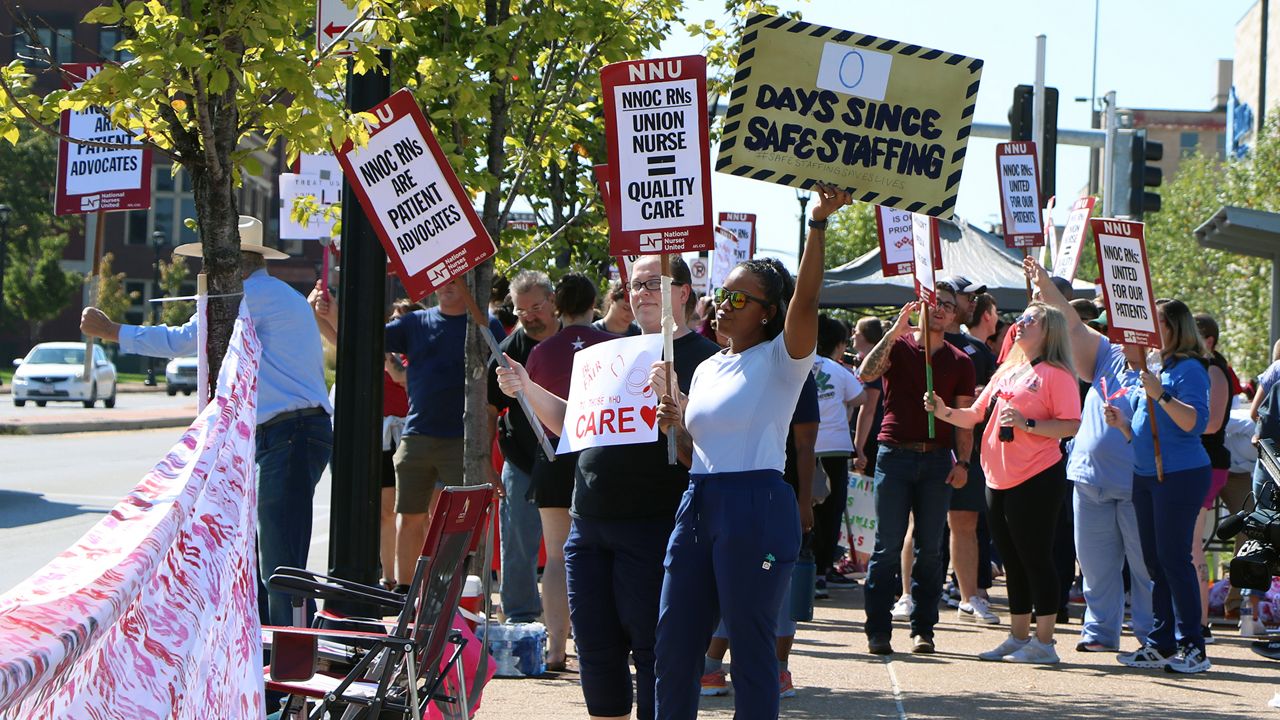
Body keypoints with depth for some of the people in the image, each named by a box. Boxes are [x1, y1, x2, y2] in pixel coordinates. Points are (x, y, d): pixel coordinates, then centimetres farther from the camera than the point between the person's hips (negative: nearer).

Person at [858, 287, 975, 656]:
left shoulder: (960, 362, 11)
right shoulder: (897, 346, 5)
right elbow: (866, 374, -13)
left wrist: (962, 462, -3)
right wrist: (895, 330, -18)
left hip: (937, 459, 2)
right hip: (895, 454, -2)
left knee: (930, 548, 2)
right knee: (888, 546, -4)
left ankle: (923, 628, 7)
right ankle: (878, 630, -3)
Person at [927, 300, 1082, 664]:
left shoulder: (1055, 374, -7)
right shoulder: (1006, 372, 17)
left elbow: (1071, 426, -14)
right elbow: (975, 414, 19)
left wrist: (1027, 423, -22)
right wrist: (944, 412, 2)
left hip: (1036, 480, -8)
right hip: (999, 480, 8)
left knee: (1035, 557, -5)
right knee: (1012, 559, 13)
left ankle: (1044, 641, -1)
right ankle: (1019, 637, 21)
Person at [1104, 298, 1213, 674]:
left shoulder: (1188, 369, -9)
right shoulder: (1152, 368, 16)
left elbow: (1195, 422, -21)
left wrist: (1161, 395, -28)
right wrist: (1121, 423, 5)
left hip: (1180, 474, -9)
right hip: (1145, 475, 9)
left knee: (1173, 558, -9)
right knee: (1154, 560, 9)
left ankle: (1192, 647, -5)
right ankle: (1161, 644, 14)